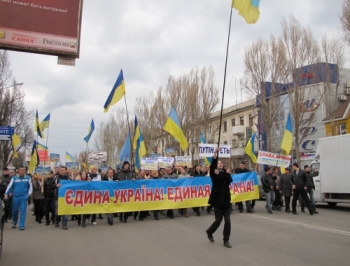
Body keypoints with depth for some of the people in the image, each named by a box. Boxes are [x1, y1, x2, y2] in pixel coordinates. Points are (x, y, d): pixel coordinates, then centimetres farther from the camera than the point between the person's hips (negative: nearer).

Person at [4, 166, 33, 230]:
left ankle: (22, 225, 2)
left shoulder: (28, 178, 2)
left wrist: (28, 194, -3)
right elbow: (9, 186, 0)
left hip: (24, 197, -1)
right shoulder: (14, 178, 3)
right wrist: (6, 194, -7)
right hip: (15, 197, 1)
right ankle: (14, 223, 36)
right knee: (14, 211, 12)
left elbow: (30, 187, 7)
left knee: (23, 211, -4)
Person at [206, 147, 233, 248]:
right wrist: (215, 153, -26)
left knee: (227, 221, 1)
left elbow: (229, 179, -11)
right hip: (217, 199, -3)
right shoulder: (213, 173, 2)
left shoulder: (226, 173, 12)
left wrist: (219, 174, -15)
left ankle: (226, 240, 15)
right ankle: (209, 232, 29)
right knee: (218, 220, 0)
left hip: (226, 199, 3)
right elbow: (212, 164, -17)